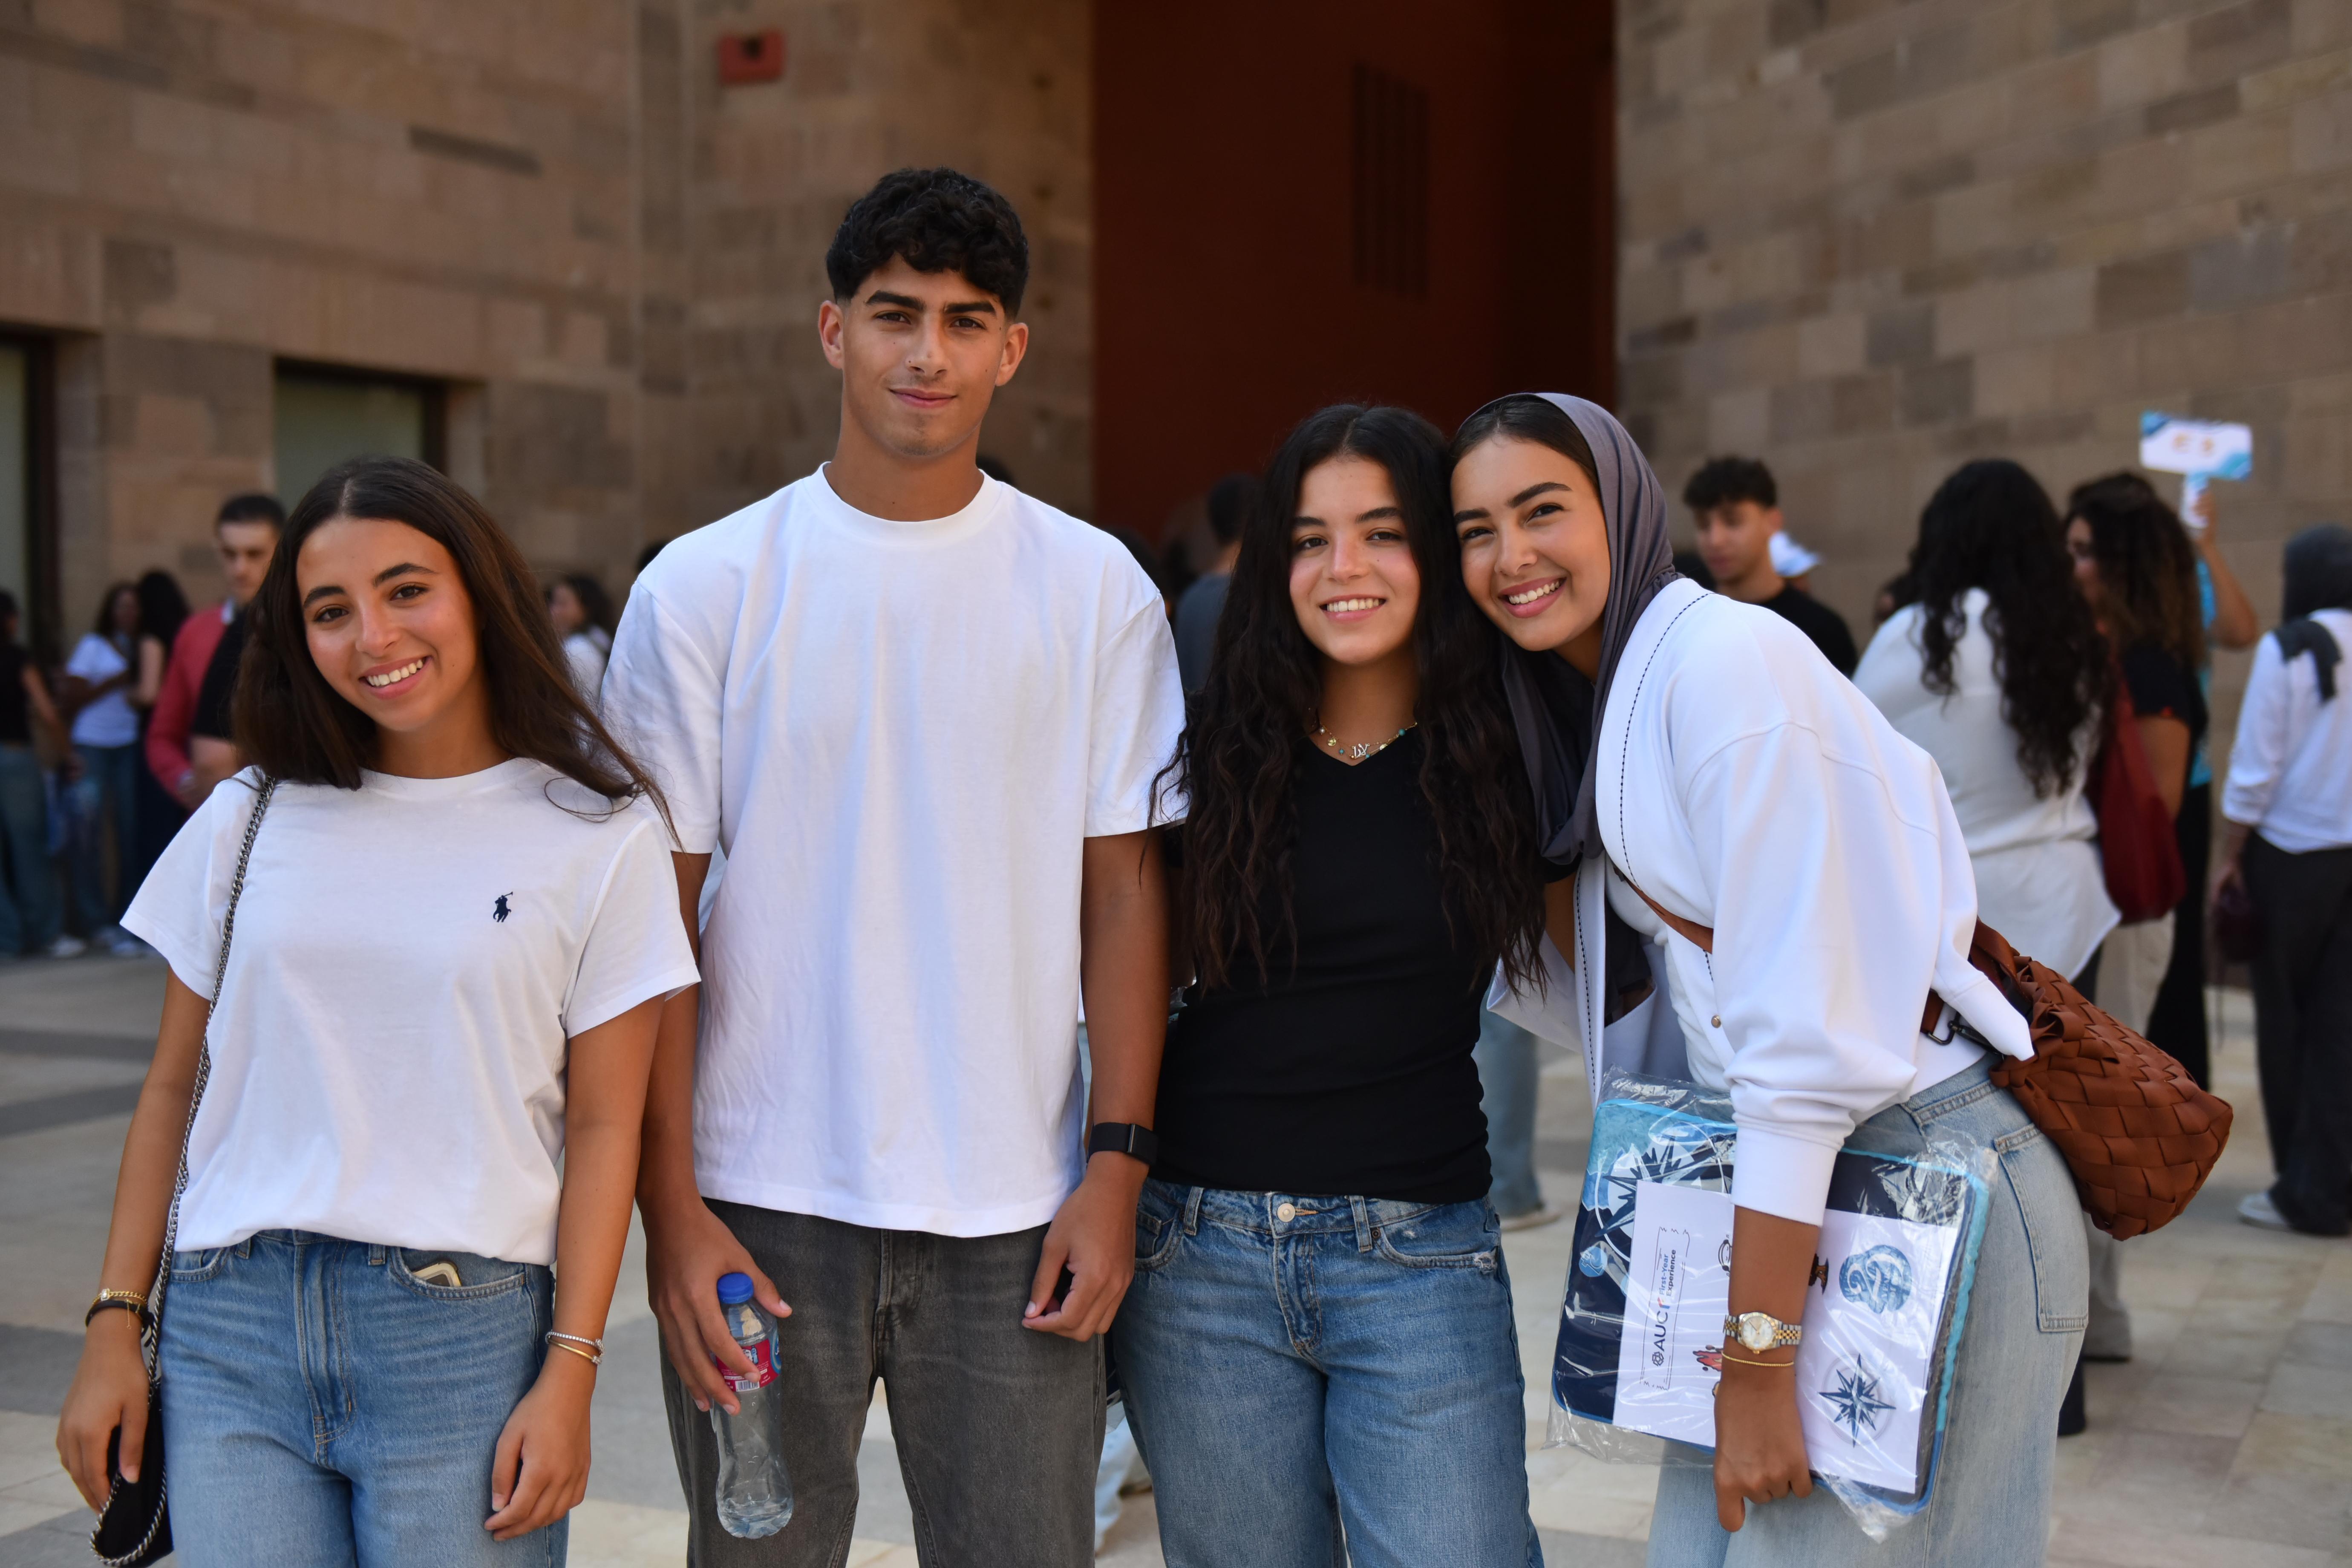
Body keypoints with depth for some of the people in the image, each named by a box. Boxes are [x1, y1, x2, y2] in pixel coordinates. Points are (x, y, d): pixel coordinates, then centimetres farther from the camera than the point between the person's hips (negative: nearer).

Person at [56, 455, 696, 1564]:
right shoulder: (253, 818, 8)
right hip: (233, 1330, 3)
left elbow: (603, 1128, -3)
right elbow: (173, 1086, 12)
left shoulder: (598, 834, -1)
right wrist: (115, 1325, 7)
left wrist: (570, 1375, -8)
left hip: (465, 1336, -2)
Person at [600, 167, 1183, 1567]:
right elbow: (653, 923, 0)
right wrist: (671, 1209, -5)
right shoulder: (703, 588, 0)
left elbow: (1125, 890, 4)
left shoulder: (1097, 589, 3)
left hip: (1014, 1216, 1)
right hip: (764, 1204, 0)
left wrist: (1117, 1165, -3)